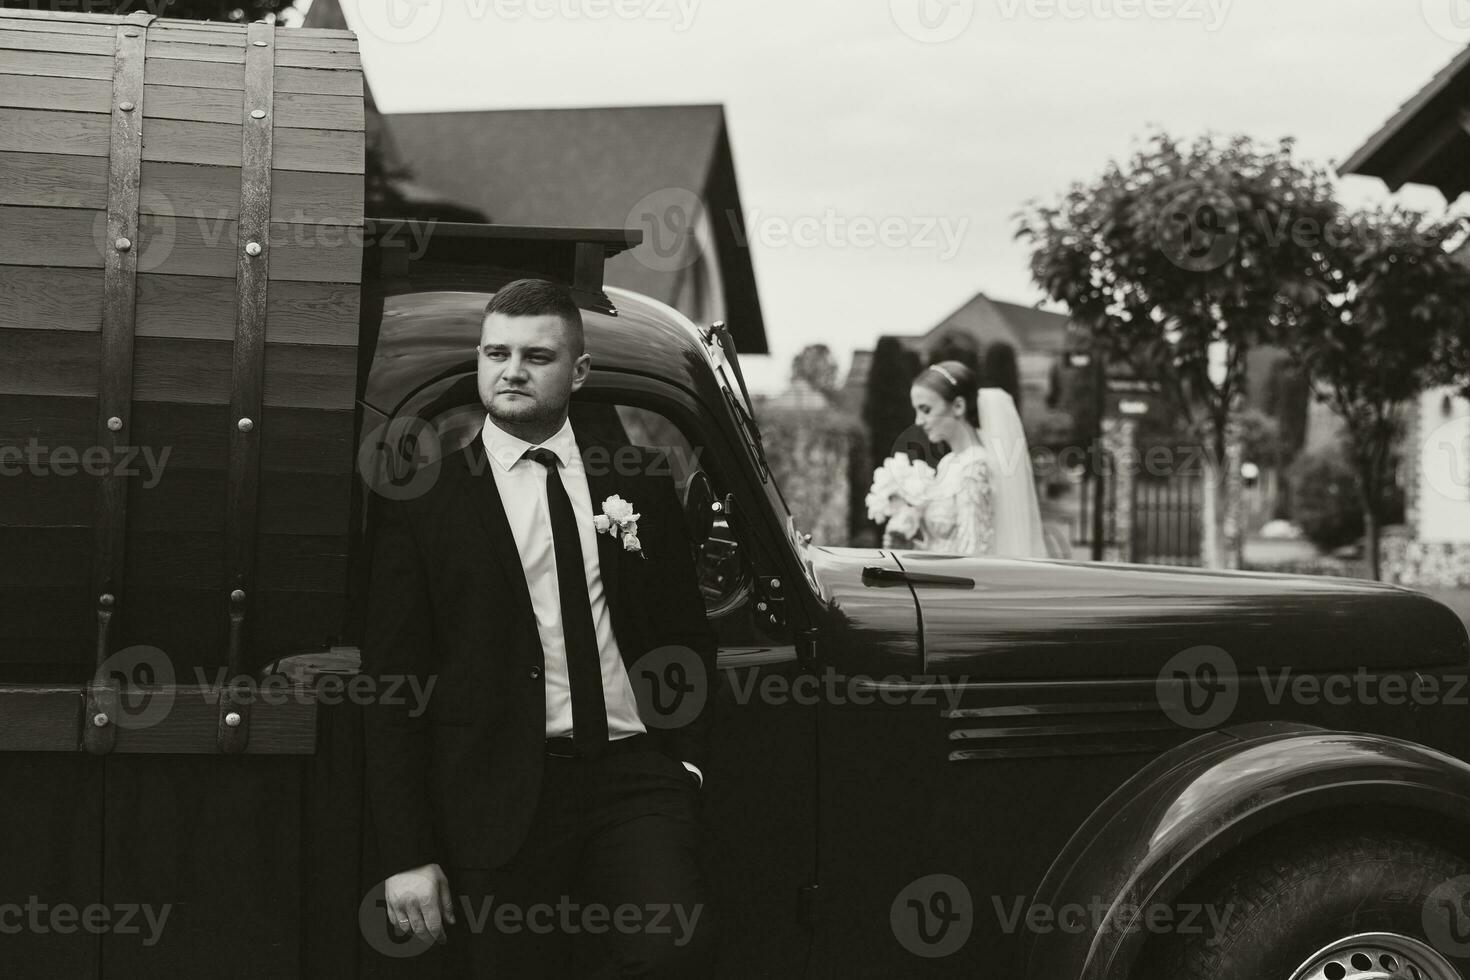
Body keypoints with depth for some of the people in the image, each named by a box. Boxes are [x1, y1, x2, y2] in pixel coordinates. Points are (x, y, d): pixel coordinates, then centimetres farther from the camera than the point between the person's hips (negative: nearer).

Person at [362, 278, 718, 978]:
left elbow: (687, 635, 19)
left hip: (634, 772, 2)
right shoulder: (426, 503, 2)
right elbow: (391, 688, 0)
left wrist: (686, 758, 5)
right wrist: (406, 856, -6)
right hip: (501, 800, -1)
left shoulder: (640, 484, 11)